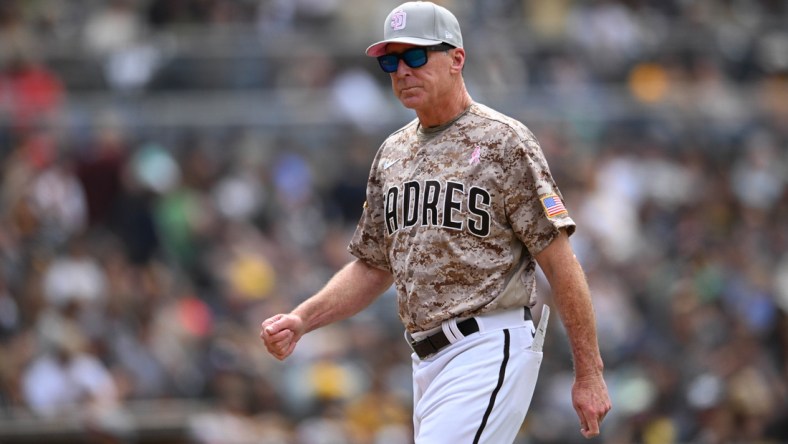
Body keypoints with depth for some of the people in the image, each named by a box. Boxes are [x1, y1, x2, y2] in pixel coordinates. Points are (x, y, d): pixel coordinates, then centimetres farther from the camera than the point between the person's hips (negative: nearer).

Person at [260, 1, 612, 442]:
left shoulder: (503, 141, -5)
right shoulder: (392, 153, 17)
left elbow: (560, 261, -8)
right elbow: (372, 268, 21)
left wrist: (589, 372, -11)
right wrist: (301, 320, 4)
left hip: (490, 351, -8)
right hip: (427, 360, 8)